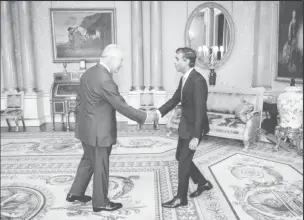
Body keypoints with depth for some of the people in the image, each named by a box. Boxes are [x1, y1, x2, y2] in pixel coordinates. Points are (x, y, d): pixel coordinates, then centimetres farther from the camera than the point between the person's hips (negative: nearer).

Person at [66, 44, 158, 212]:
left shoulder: (88, 73, 5)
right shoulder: (105, 80, -25)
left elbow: (79, 100, 13)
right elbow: (122, 106, -23)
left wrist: (79, 121, 23)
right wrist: (144, 118, -14)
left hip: (86, 128, 9)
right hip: (98, 132, -9)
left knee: (88, 160, 24)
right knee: (100, 167, 7)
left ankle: (75, 192, 37)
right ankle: (100, 202, 24)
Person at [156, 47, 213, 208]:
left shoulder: (198, 81, -24)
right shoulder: (184, 78, 5)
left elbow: (200, 110, -26)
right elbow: (175, 99, 11)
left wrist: (196, 137, -27)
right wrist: (159, 112, -2)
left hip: (195, 127, -9)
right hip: (185, 124, 9)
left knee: (184, 161, 2)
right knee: (180, 157, 18)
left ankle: (181, 198, 19)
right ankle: (203, 182, 36)